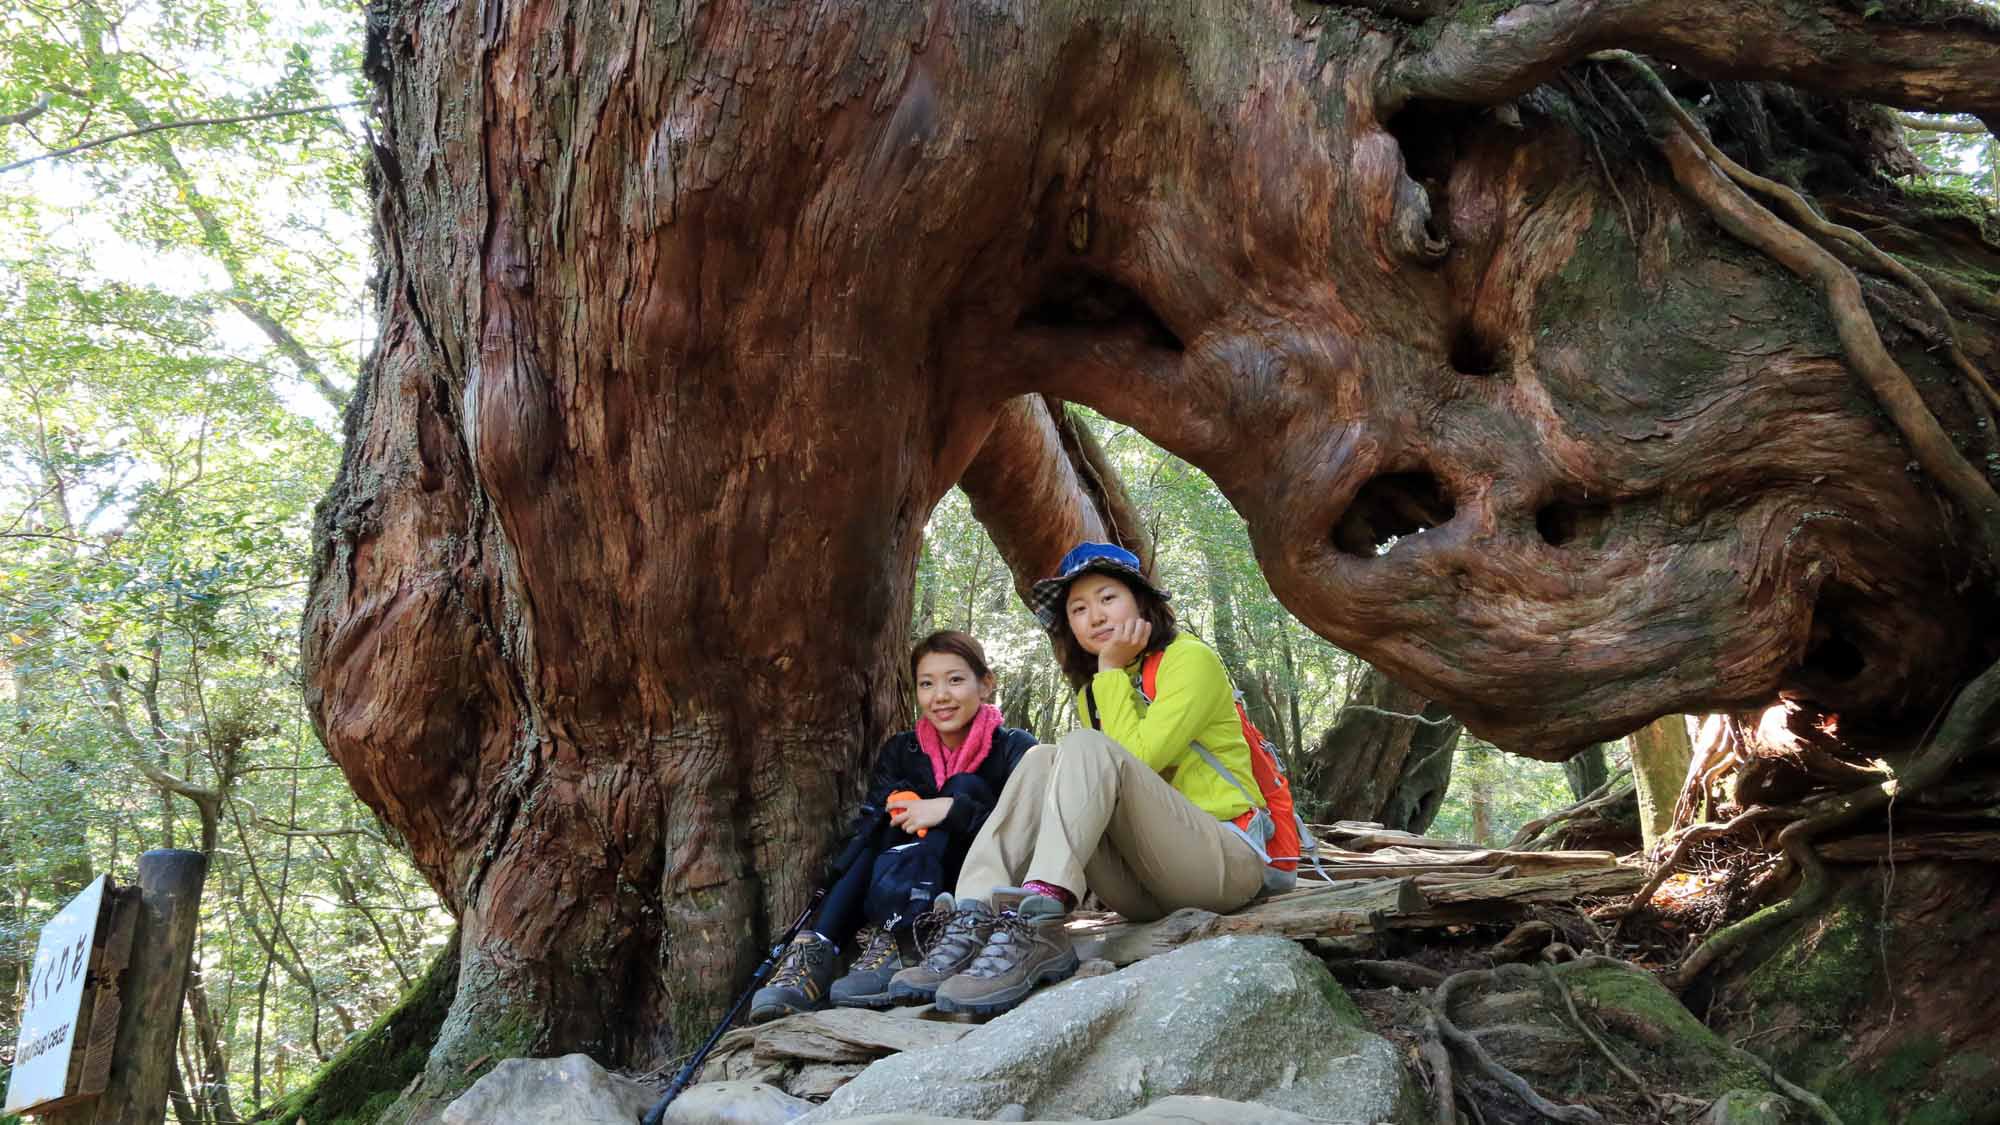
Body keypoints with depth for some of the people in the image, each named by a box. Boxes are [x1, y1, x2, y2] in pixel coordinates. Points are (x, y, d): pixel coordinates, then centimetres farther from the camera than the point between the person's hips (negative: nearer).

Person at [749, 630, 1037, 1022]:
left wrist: (953, 810, -30)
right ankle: (815, 951, -36)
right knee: (893, 810, -20)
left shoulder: (1015, 749, -4)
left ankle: (890, 942, -37)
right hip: (918, 897, 3)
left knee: (965, 788, -22)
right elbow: (864, 832, -7)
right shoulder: (899, 752, 6)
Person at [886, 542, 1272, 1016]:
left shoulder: (1190, 659, -2)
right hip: (1147, 890, 6)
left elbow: (1134, 761, -17)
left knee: (1087, 748, -26)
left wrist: (1112, 671, -10)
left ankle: (1036, 926, -47)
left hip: (1227, 863, -6)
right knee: (1042, 761, -14)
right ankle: (973, 924, -34)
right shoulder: (1093, 692, 19)